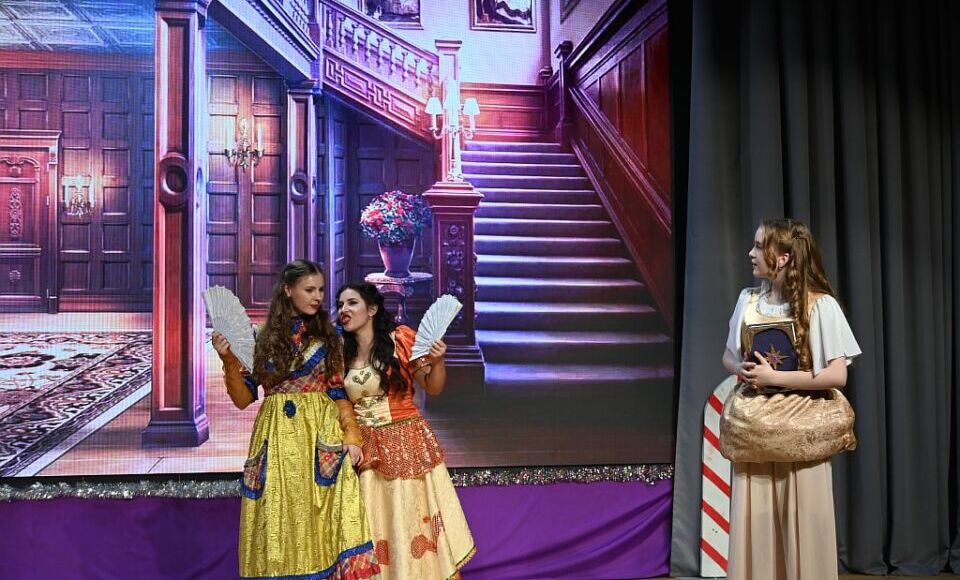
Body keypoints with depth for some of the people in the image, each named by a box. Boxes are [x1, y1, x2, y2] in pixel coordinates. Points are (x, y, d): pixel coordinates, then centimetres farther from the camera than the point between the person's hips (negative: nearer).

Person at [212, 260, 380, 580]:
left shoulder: (327, 336, 7)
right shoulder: (262, 339, 4)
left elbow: (339, 391, 7)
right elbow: (243, 399, 2)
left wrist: (351, 436, -3)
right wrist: (229, 359, -12)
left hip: (322, 435, 0)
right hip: (277, 438, 0)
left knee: (322, 520, -5)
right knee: (280, 522, 4)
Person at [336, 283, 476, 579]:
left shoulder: (401, 338, -4)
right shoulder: (342, 353, 6)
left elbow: (432, 388, -1)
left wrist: (437, 361, -18)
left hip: (407, 442, -3)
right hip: (365, 449, 3)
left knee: (413, 518, 2)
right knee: (376, 523, 7)